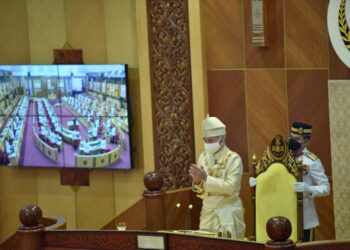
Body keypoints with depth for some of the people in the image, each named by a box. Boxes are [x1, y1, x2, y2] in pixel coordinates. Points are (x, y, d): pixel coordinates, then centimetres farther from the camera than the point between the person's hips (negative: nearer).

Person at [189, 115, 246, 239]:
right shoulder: (203, 157, 5)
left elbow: (230, 187, -21)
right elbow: (199, 190, 8)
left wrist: (205, 177, -24)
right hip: (208, 212, 5)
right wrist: (197, 180, -15)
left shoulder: (233, 159, -10)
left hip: (228, 213, -5)